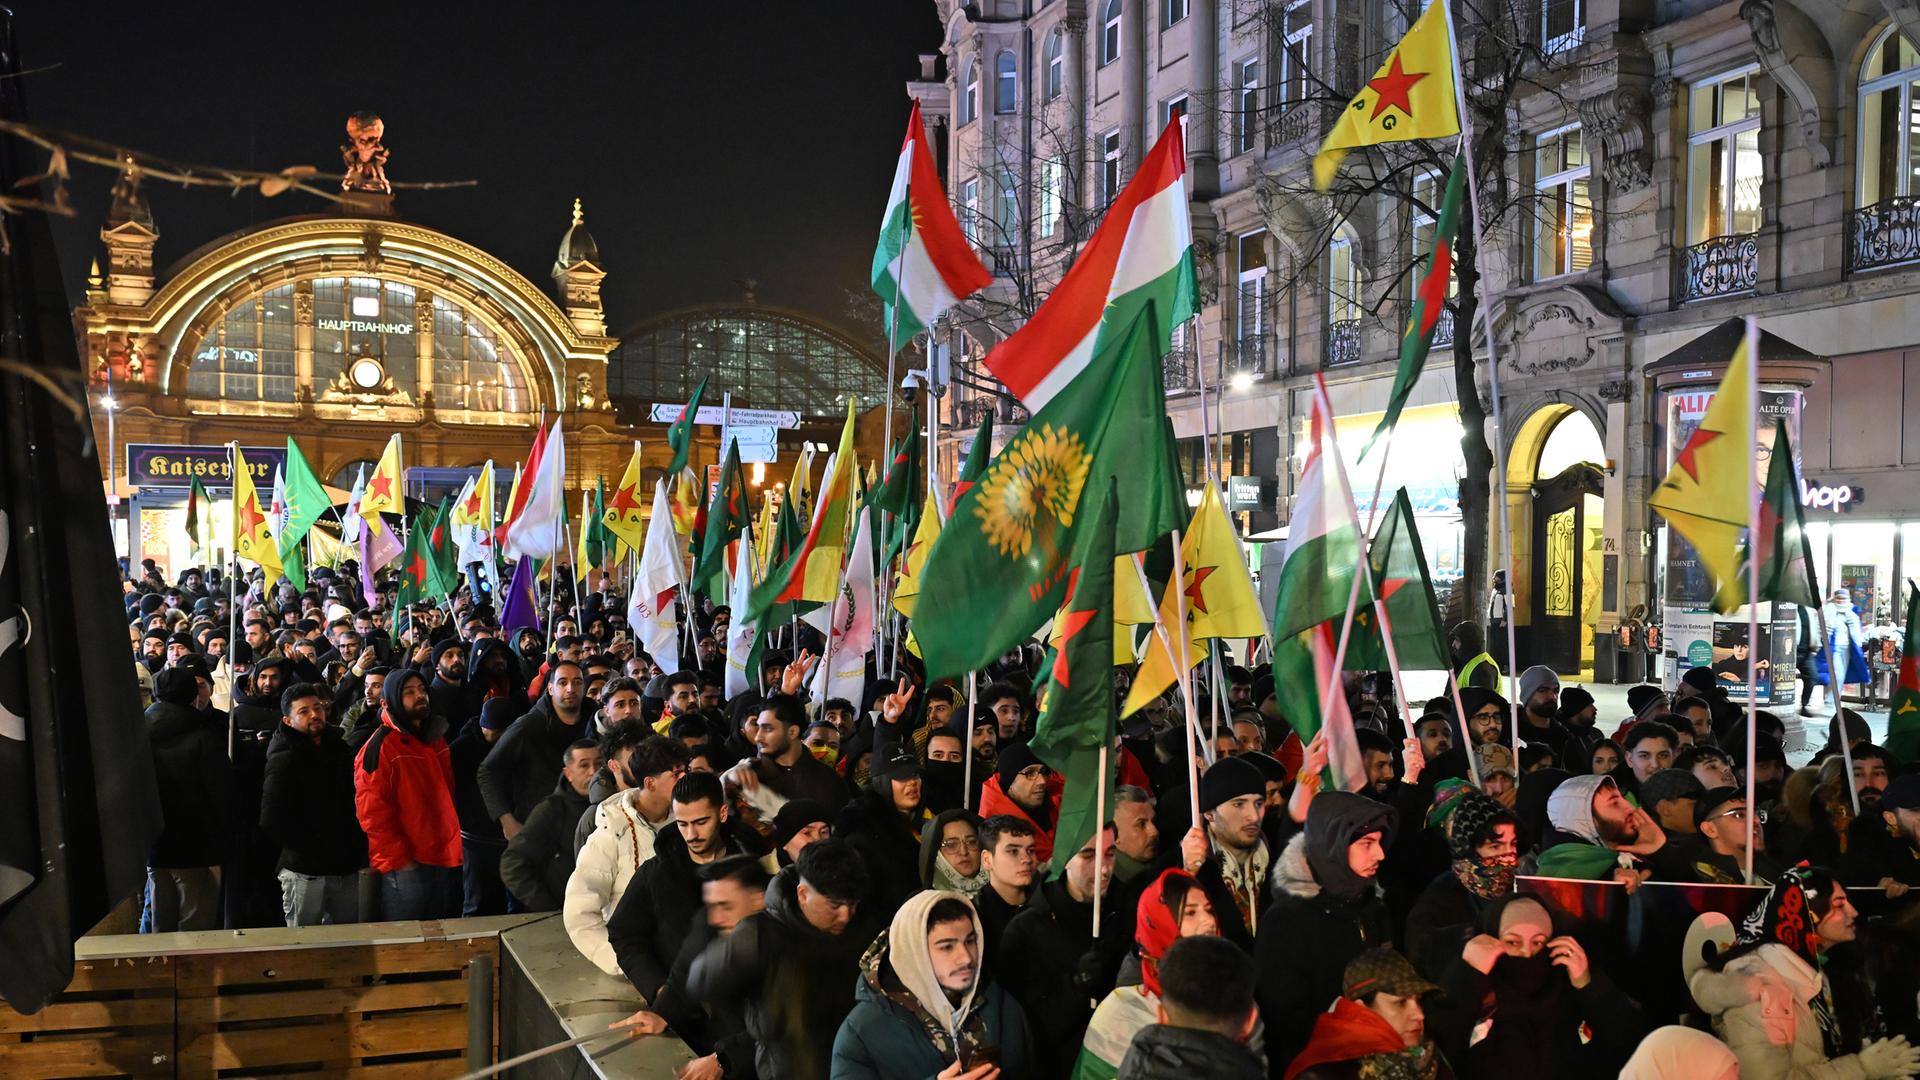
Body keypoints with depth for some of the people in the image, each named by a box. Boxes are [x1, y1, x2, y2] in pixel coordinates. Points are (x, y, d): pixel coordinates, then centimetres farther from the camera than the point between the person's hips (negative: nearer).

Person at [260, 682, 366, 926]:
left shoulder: (339, 749, 13)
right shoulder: (284, 759, -8)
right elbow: (271, 819, -16)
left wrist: (357, 846, 6)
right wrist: (312, 848, -15)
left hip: (346, 868, 6)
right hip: (305, 872, -6)